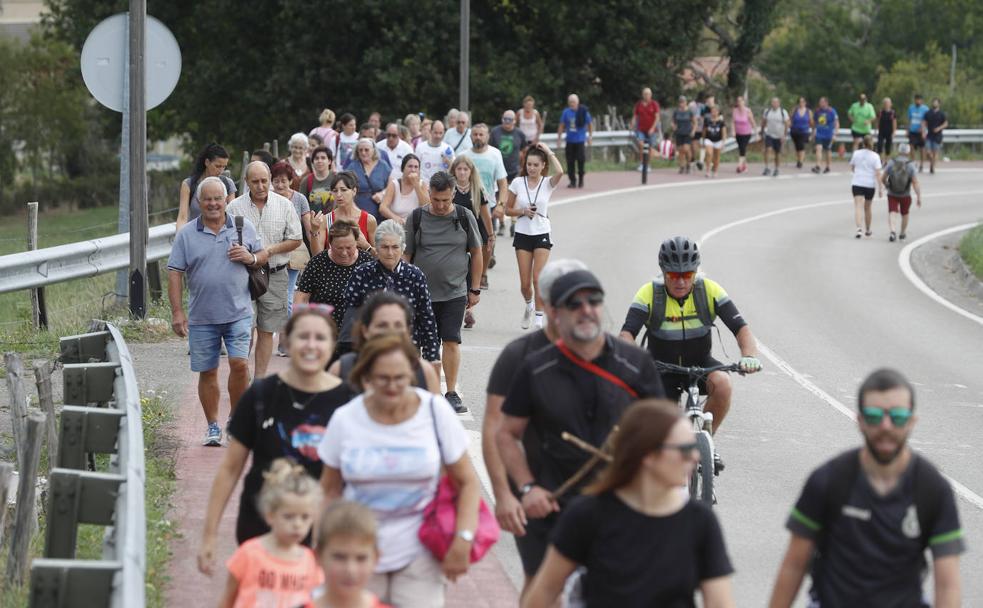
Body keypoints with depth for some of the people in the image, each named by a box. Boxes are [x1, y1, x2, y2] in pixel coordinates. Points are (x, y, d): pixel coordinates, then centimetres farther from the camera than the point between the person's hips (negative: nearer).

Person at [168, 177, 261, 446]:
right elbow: (175, 273, 1)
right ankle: (213, 426, 18)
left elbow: (263, 256, 16)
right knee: (207, 372, 6)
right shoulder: (186, 234, 2)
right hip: (202, 318, 1)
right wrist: (177, 312, -6)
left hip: (238, 313, -1)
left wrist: (250, 258, -8)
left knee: (239, 364, -12)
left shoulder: (244, 227, 6)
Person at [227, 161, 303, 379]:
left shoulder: (284, 205, 3)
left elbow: (296, 239, 5)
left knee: (266, 330, 5)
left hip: (274, 276, 1)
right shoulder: (235, 207, 1)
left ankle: (260, 378, 11)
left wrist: (269, 251, -8)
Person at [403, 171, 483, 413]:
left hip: (455, 292, -1)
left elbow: (476, 254, 9)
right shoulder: (417, 218, 0)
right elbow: (405, 255, 5)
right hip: (423, 292, 1)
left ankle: (452, 393, -3)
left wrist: (475, 289, 7)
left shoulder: (465, 218, 1)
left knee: (451, 341, -7)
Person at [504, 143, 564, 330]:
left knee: (538, 279, -11)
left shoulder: (547, 183, -4)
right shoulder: (518, 183, 0)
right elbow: (508, 209, 6)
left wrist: (549, 152, -17)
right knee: (525, 283, 3)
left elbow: (559, 172, -27)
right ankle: (528, 306, 34)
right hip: (522, 235, 2)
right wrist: (523, 212, -12)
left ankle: (539, 319, -2)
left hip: (542, 235, -1)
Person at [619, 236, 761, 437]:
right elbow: (627, 334, -28)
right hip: (662, 369, -1)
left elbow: (741, 328, -21)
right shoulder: (649, 294, -18)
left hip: (700, 365, 1)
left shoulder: (710, 290, -16)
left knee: (722, 383, -31)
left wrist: (749, 355, -42)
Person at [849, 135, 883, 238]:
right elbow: (878, 173, -9)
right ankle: (867, 230, 33)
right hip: (870, 184, 0)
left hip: (857, 183, 0)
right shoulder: (875, 156, -5)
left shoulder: (856, 153, 0)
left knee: (858, 207, -10)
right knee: (867, 208, 17)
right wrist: (880, 188, -6)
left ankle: (859, 228, -30)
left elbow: (851, 168, 13)